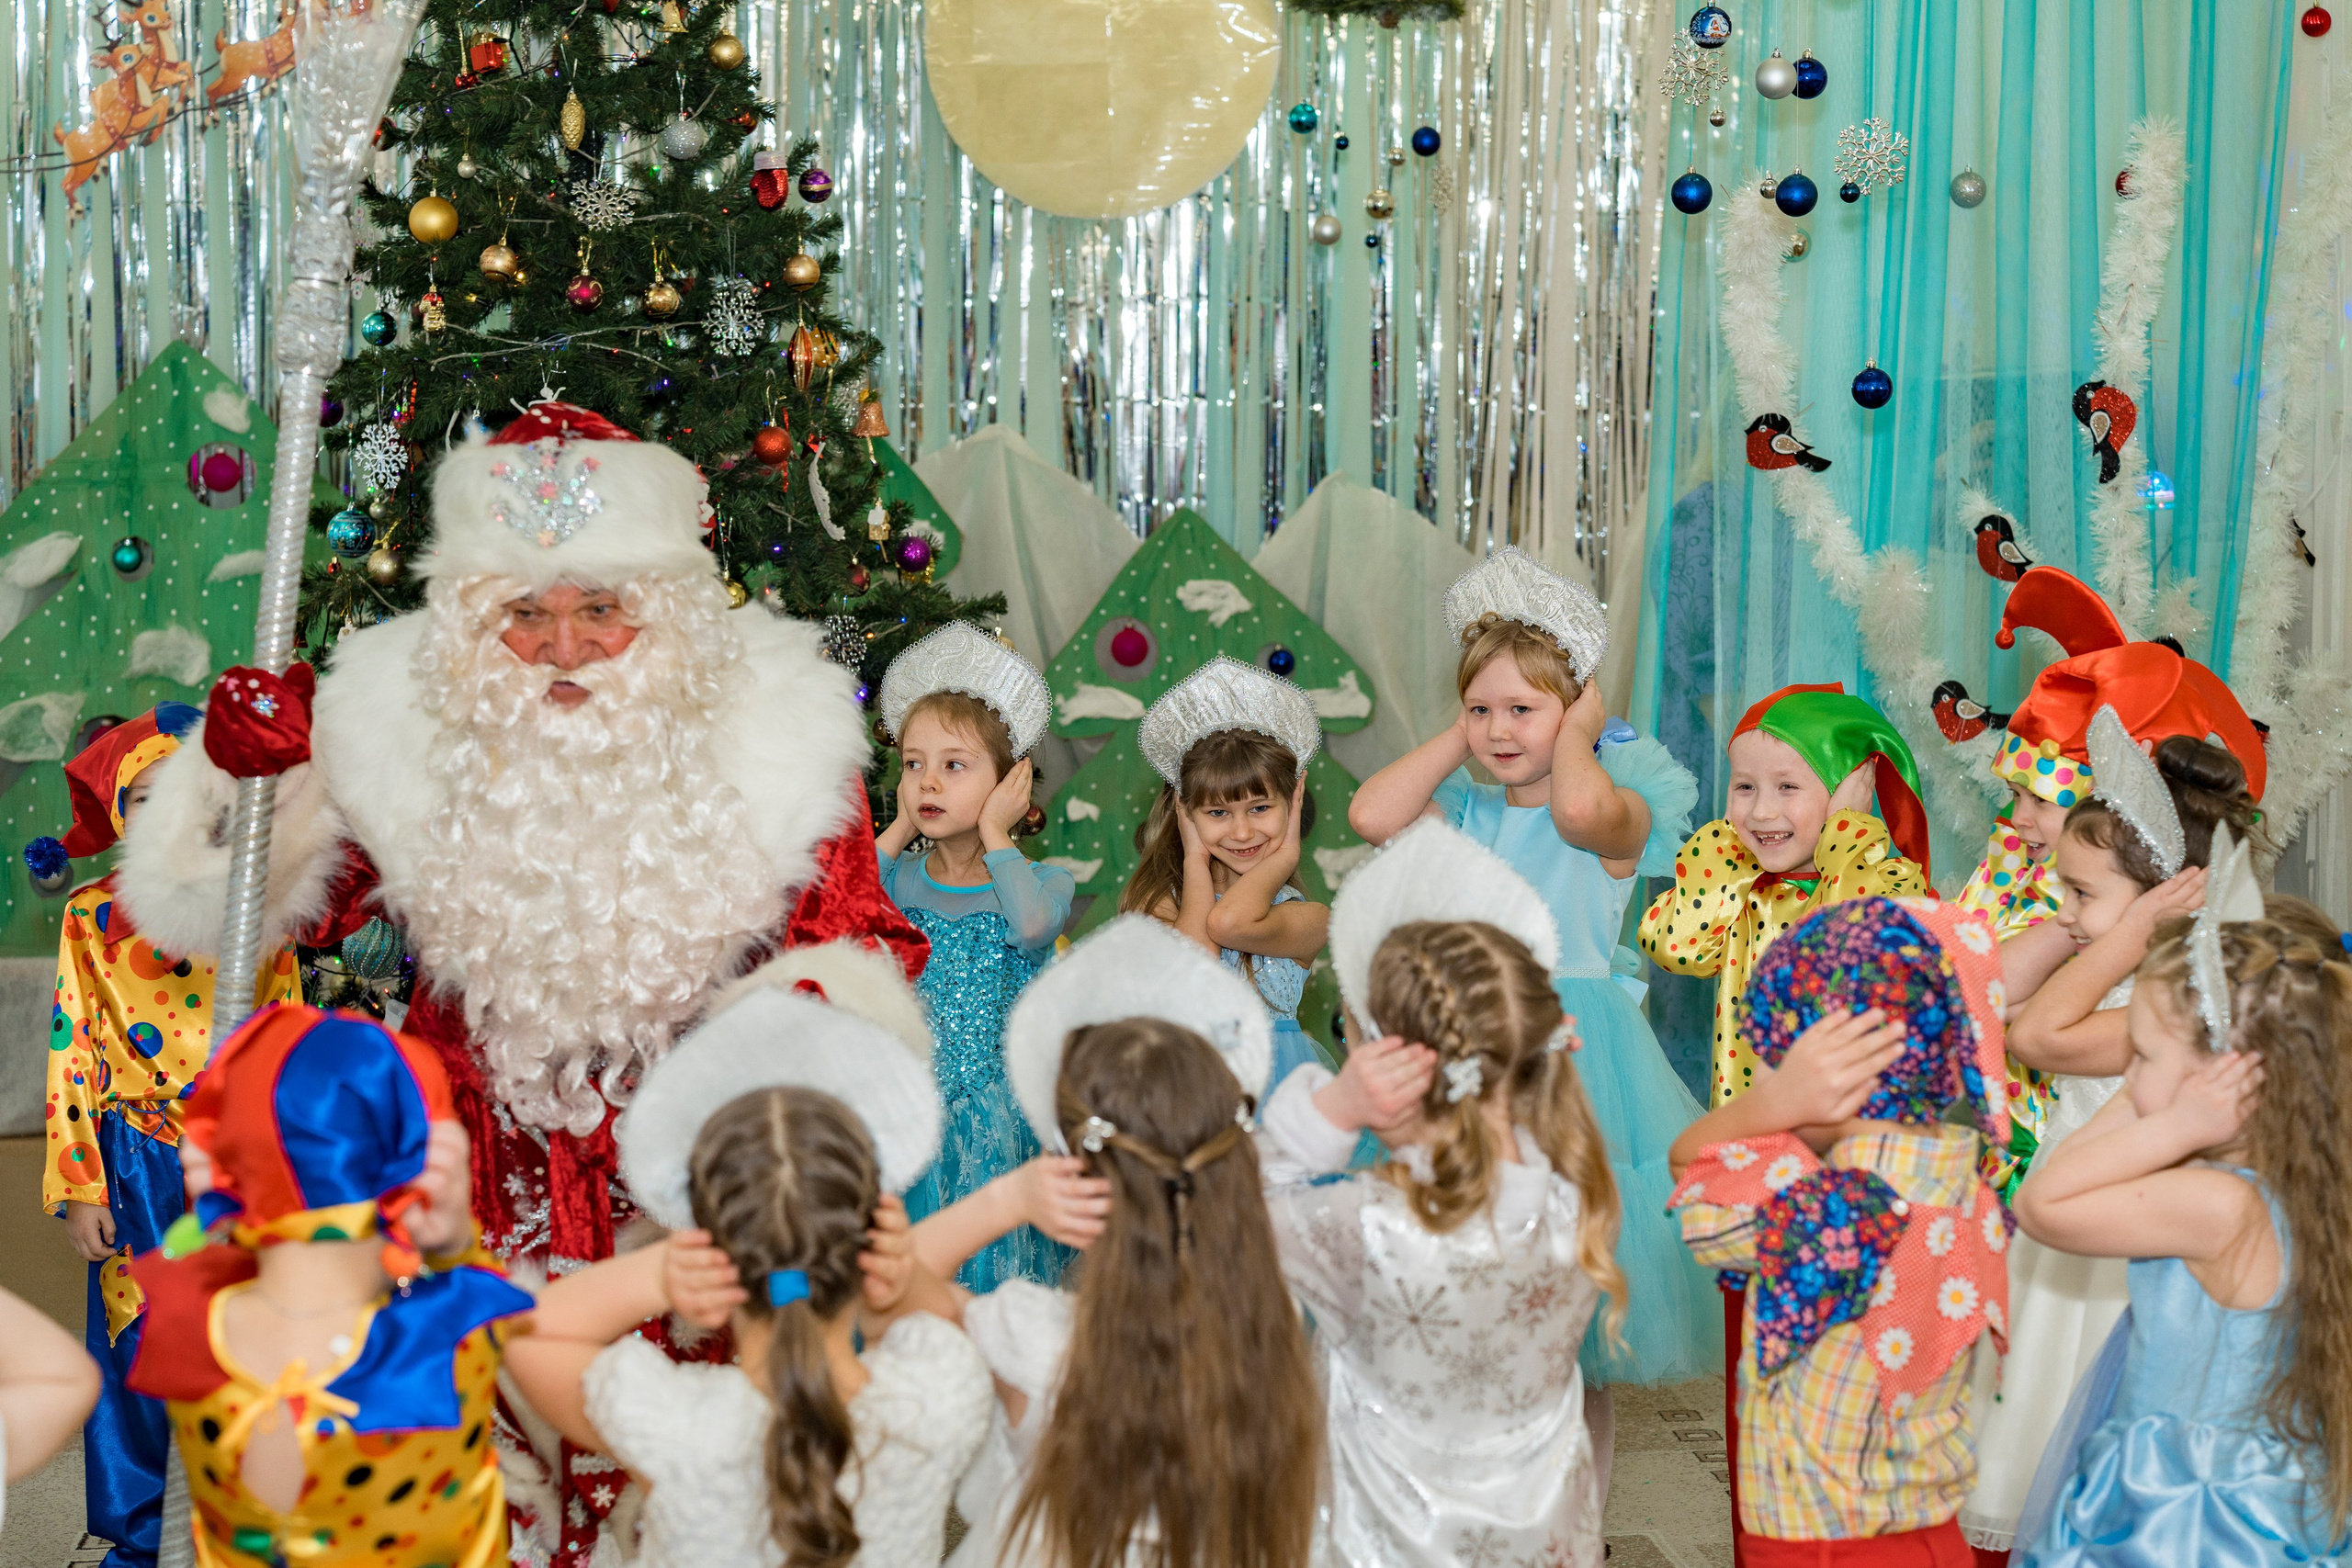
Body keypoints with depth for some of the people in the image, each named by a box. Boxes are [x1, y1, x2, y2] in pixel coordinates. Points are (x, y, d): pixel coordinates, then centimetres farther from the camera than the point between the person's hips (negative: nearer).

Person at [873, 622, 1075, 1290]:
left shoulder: (1040, 881, -3)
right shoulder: (898, 876, 7)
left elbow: (1033, 924, -27)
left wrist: (995, 833, -13)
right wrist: (897, 833, -3)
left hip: (996, 1117, -2)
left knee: (989, 1264, -3)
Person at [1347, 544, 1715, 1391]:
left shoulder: (1619, 811, -6)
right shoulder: (1468, 812, 10)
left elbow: (1580, 807, -30)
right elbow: (1372, 813, -4)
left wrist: (1576, 732, -11)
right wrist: (1457, 740, 3)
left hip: (1575, 1047, -5)